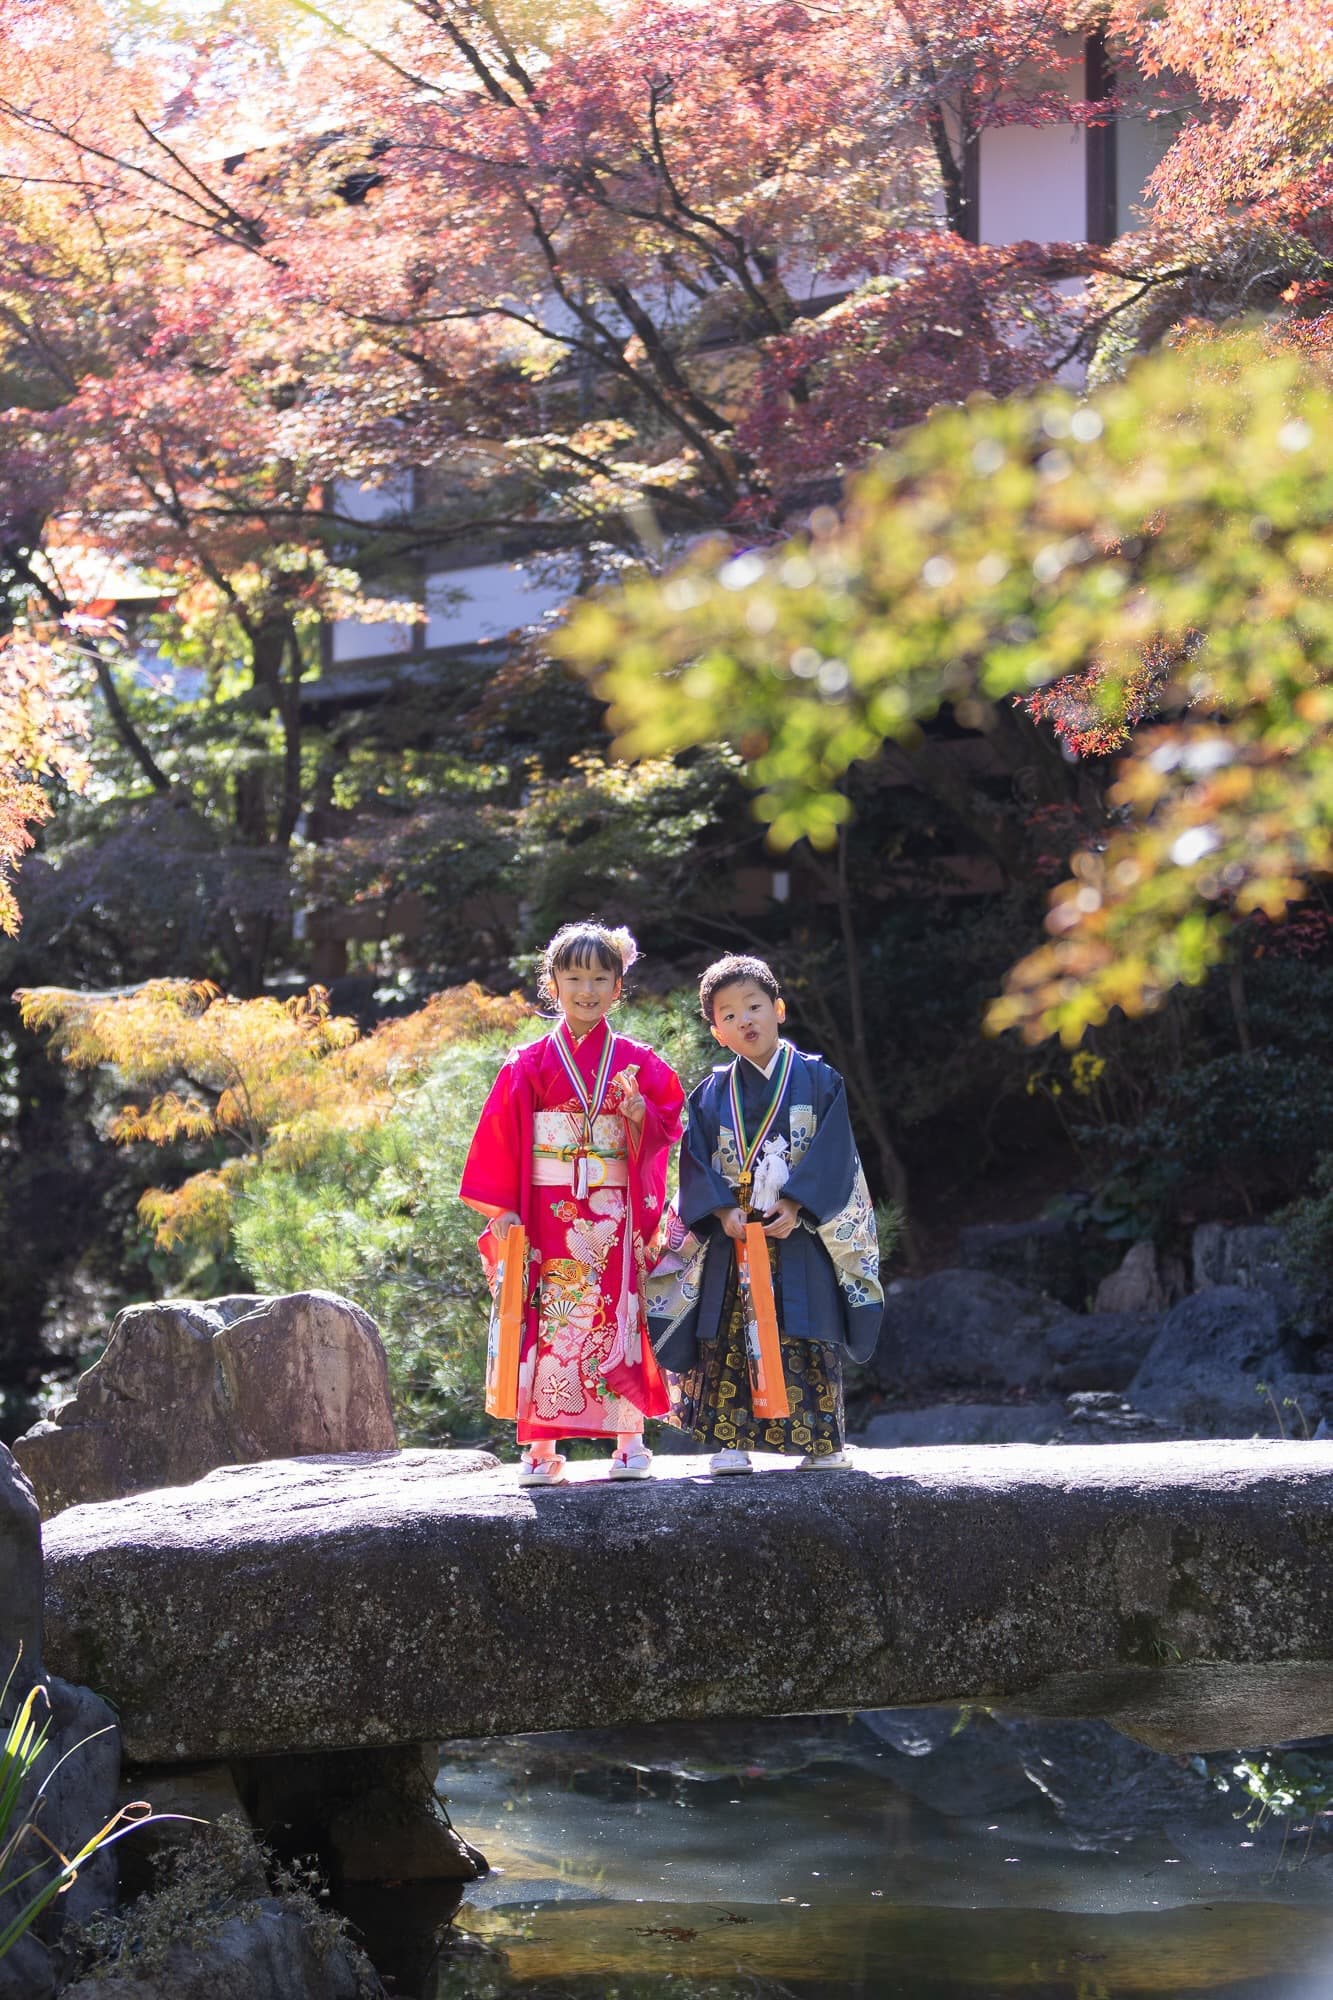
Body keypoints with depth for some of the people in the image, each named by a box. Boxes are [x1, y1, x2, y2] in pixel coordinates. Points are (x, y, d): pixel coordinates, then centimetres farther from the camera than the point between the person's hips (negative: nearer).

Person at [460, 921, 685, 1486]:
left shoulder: (636, 1062, 6)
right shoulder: (530, 1064, 5)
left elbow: (666, 1128, 6)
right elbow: (501, 1135, 3)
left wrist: (638, 1110, -15)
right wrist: (502, 1208, -4)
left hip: (615, 1216, 0)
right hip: (548, 1215, 0)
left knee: (620, 1320, -2)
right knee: (546, 1323, -3)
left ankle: (630, 1440, 4)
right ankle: (540, 1447, 0)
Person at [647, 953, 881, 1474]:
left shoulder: (817, 1079, 3)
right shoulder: (712, 1094, 9)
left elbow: (833, 1155, -4)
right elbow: (697, 1163, 3)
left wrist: (796, 1206, -15)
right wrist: (722, 1211, -13)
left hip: (801, 1235, -2)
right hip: (730, 1237, 2)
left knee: (806, 1341, -2)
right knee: (730, 1338, -3)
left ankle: (822, 1440, 6)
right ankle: (730, 1442, 0)